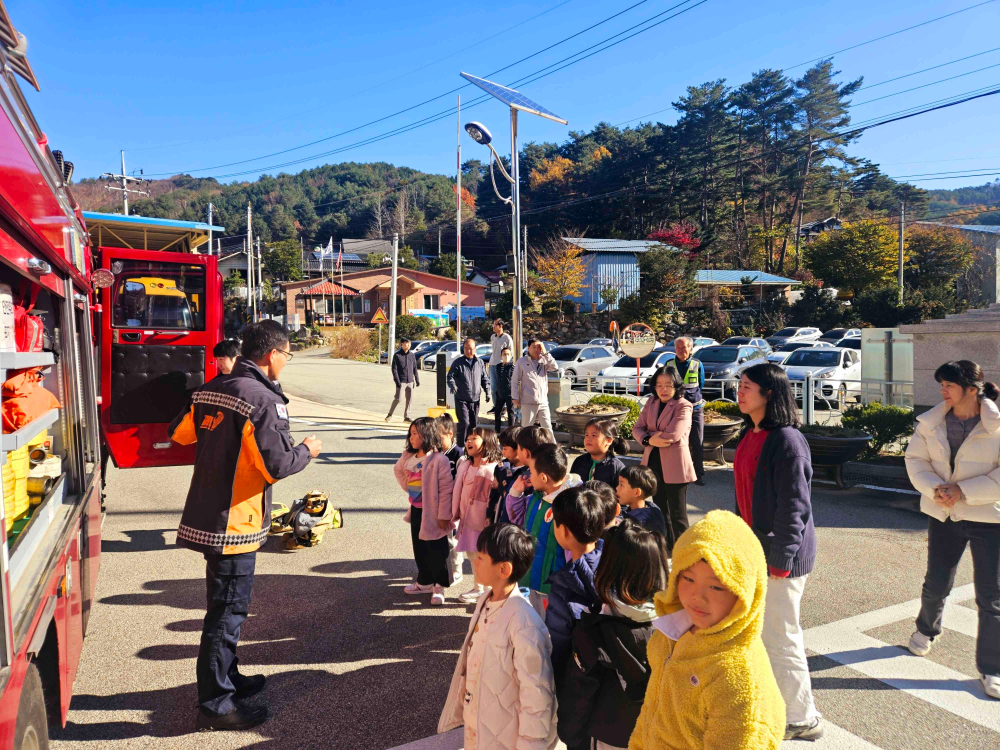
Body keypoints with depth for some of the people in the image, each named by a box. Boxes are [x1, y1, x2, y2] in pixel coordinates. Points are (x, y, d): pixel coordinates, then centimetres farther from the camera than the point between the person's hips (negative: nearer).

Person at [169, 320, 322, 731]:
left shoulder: (209, 390, 6)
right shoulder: (263, 399, -20)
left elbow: (180, 433, 18)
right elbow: (276, 466, -22)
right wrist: (307, 450, -4)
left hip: (205, 516, 9)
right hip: (235, 523, -9)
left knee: (225, 603, 22)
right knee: (227, 611, 3)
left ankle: (227, 677, 38)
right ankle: (215, 703, 15)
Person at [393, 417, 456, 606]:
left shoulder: (438, 459, -20)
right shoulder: (409, 457, 1)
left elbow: (446, 489, -19)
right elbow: (398, 470, 24)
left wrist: (444, 515, -18)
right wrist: (407, 487, 12)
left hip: (432, 512, -7)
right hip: (416, 510, 7)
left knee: (436, 551, 5)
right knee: (419, 549, 18)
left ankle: (439, 586, 21)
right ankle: (424, 582, 34)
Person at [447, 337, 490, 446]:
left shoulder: (480, 362, 9)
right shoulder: (458, 363, -2)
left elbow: (484, 379, 15)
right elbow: (450, 376, -6)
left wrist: (487, 392, 7)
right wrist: (452, 385, -26)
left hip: (475, 399, 4)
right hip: (461, 399, -4)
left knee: (474, 423, 11)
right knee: (464, 422, -12)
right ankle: (461, 445, -2)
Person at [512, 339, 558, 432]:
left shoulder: (544, 360, 9)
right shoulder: (522, 361, 1)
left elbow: (555, 367, -9)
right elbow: (514, 381, 1)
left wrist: (545, 353, -9)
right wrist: (515, 398, -4)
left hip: (543, 402, 3)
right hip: (528, 403, -3)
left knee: (548, 428, 6)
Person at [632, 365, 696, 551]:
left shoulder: (684, 406, -12)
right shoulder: (651, 402, 8)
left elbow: (672, 435, -23)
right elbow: (637, 428, 4)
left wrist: (650, 437, -7)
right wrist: (649, 440, -16)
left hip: (674, 465, -7)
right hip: (653, 463, 7)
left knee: (677, 513, 3)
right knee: (660, 510, 20)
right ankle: (666, 547, 36)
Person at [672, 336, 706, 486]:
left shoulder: (698, 365, 1)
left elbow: (700, 385, 9)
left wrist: (680, 390, 5)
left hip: (695, 409, -1)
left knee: (698, 444, 0)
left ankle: (699, 474, 10)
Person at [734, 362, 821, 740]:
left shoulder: (786, 441, -20)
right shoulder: (749, 435, 7)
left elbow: (794, 506, -20)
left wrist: (780, 559, -18)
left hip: (779, 554, -9)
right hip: (754, 547, 9)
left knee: (780, 637, 4)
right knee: (762, 631, 20)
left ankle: (802, 719, 22)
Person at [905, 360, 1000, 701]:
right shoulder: (932, 422, 0)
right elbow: (915, 459, 1)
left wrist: (963, 491, -20)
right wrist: (935, 489, -16)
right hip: (943, 516, 3)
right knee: (936, 584, 15)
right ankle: (926, 630, 45)